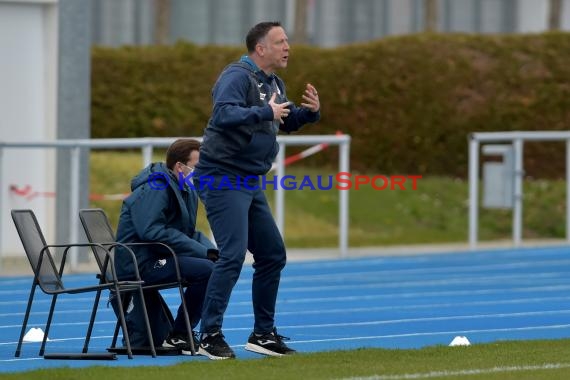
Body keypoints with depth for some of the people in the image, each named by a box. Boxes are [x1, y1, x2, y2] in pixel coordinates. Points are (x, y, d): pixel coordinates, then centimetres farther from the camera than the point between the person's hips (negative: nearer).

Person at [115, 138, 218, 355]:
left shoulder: (188, 191, 15)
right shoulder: (155, 188, -15)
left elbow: (190, 232, 19)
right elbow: (152, 231, -25)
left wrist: (211, 251, -4)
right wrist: (202, 252, -24)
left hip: (157, 260, 10)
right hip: (139, 263, -10)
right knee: (205, 270, -24)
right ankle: (177, 337, -14)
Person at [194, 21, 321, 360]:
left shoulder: (274, 84, 14)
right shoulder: (238, 76, -15)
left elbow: (287, 122, 26)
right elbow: (224, 115, -31)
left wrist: (310, 111, 7)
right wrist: (266, 112, -31)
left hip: (250, 183, 10)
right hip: (222, 179, -10)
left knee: (273, 255, 12)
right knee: (233, 256, -16)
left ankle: (264, 334, 21)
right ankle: (210, 335, -11)